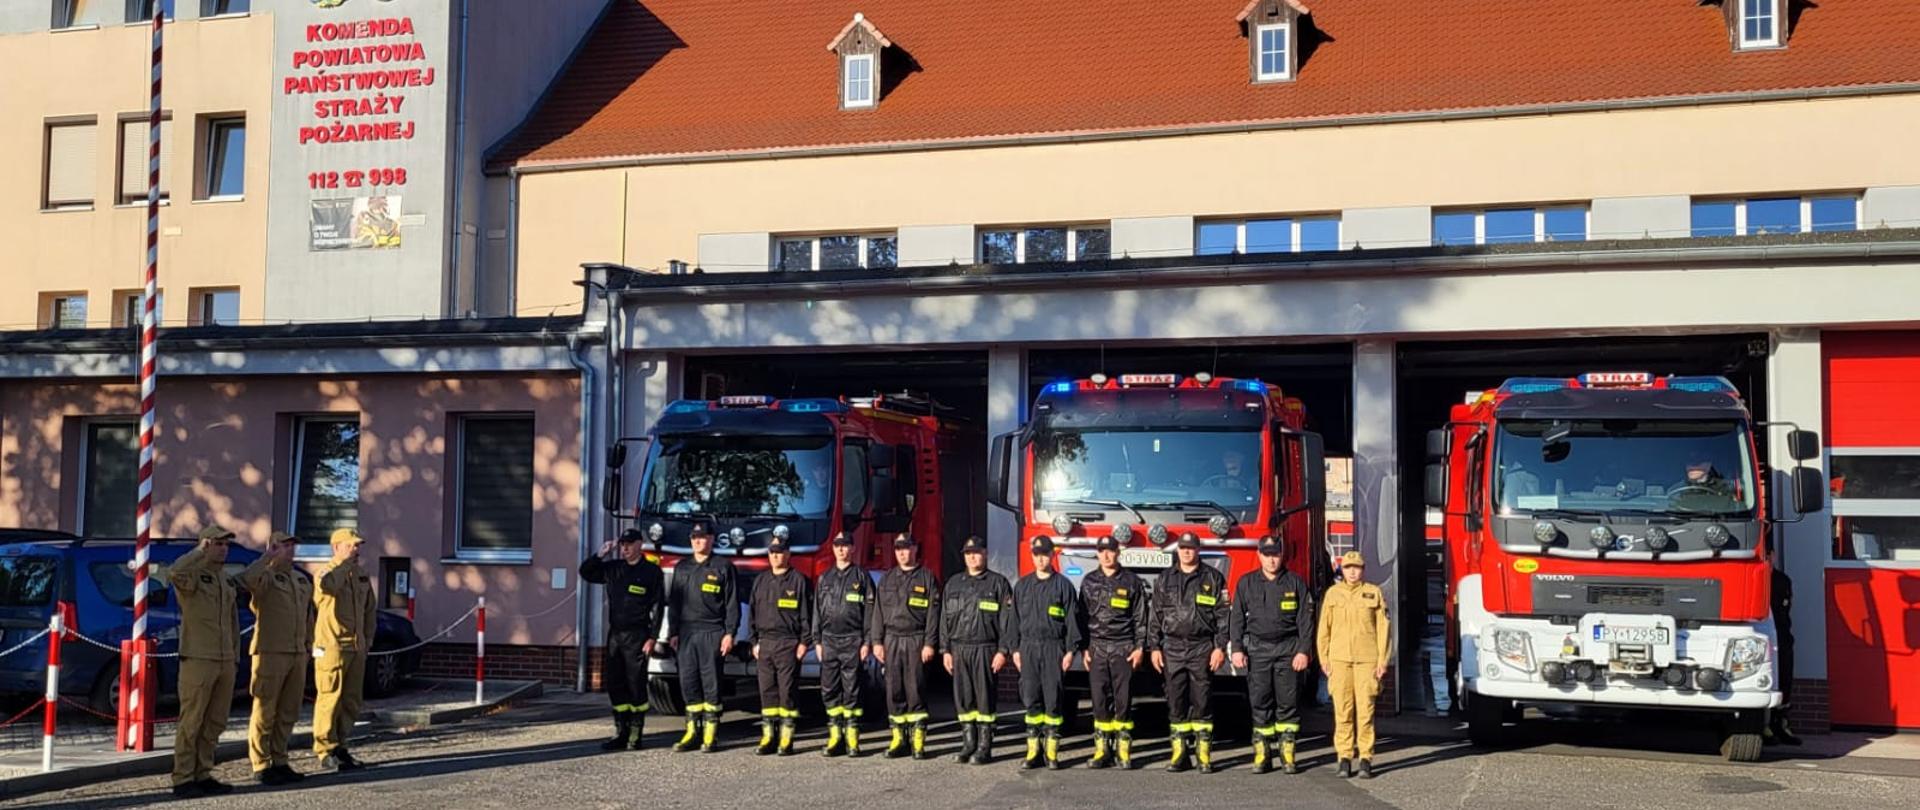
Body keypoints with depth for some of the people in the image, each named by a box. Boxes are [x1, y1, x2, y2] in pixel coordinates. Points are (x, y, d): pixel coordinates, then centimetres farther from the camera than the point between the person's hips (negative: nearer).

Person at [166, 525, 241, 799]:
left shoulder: (227, 580, 17)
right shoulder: (192, 575, -7)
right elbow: (174, 573, -32)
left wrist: (234, 650, 18)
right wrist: (199, 552, -18)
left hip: (225, 662, 8)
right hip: (198, 660, -8)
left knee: (214, 723, 10)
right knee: (191, 722, -4)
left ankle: (203, 776, 18)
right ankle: (183, 780, 1)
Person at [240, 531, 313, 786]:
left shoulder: (302, 580, 17)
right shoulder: (266, 577, -7)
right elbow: (246, 579, -31)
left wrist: (308, 645, 18)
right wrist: (268, 557, -22)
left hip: (297, 655, 7)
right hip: (271, 653, -7)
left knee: (288, 713, 12)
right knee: (265, 711, -1)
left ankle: (279, 762, 21)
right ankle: (261, 767, 5)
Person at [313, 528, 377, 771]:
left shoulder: (362, 577, 16)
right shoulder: (327, 572, -6)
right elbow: (327, 586, -32)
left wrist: (368, 639, 15)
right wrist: (345, 564, -22)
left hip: (356, 648, 7)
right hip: (332, 647, -7)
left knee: (351, 701, 10)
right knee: (330, 699, -7)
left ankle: (340, 747, 19)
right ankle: (326, 751, -1)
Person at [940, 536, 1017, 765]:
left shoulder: (998, 583, 0)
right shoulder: (953, 584, 14)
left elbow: (1008, 620, -4)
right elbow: (945, 619, 14)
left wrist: (1003, 651, -11)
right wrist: (945, 650, 8)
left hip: (985, 649, -4)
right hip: (959, 649, 4)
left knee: (985, 699, -2)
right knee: (963, 698, 6)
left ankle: (984, 747, 4)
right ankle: (968, 744, 15)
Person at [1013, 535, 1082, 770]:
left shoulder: (1063, 585, 2)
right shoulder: (1022, 585, 11)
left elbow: (1072, 619, 0)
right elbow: (1015, 618, 13)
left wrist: (1071, 650, -7)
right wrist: (1015, 649, 8)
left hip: (1053, 648, -3)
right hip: (1029, 647, 3)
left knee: (1053, 700, -2)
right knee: (1031, 700, 3)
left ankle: (1052, 753, 4)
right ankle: (1033, 751, 8)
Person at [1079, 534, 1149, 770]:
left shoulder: (1132, 581, 2)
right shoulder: (1089, 582, 9)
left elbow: (1141, 617, 2)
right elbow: (1082, 616, 10)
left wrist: (1140, 647, -5)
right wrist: (1083, 648, 4)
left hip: (1123, 648, -2)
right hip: (1097, 648, 2)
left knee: (1123, 699, -2)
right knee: (1100, 700, 2)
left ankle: (1123, 751, 4)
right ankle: (1102, 750, 8)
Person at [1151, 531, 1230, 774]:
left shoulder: (1213, 578, 3)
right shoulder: (1165, 579, 10)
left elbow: (1222, 615, 0)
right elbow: (1156, 615, 11)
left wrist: (1220, 647, -7)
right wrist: (1154, 647, 5)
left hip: (1202, 648, -2)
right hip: (1172, 648, 2)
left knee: (1202, 701, -1)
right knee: (1176, 702, 3)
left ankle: (1203, 754, 5)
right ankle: (1180, 754, 9)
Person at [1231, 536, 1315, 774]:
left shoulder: (1295, 582, 5)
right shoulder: (1246, 583, 8)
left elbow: (1305, 619, 2)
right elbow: (1236, 618, 7)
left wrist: (1303, 651, -6)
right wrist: (1237, 649, -1)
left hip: (1288, 650, -1)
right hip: (1257, 650, 1)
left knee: (1288, 703, 0)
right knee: (1260, 703, 1)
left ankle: (1288, 754, 6)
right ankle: (1262, 754, 6)